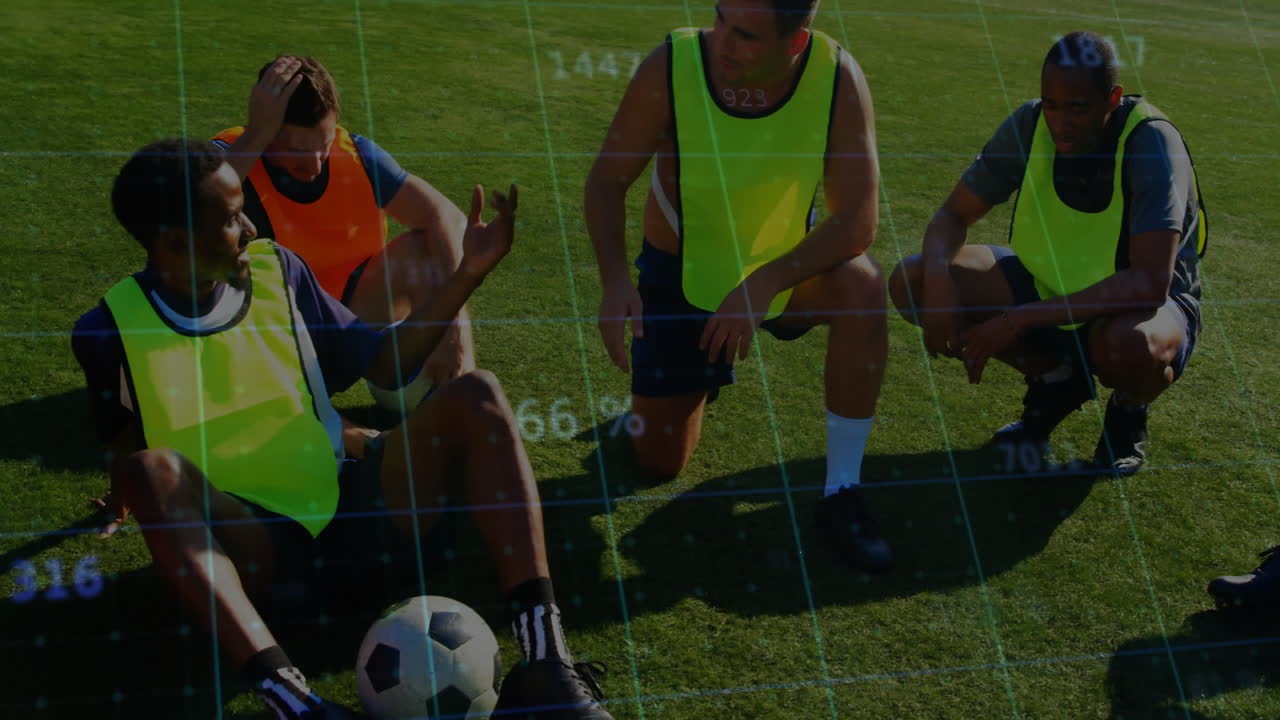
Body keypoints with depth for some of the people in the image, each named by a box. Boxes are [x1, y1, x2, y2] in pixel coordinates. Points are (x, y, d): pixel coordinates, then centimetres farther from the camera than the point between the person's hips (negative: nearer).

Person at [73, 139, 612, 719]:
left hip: (343, 502, 3)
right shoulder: (115, 326, -6)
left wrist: (468, 274, 2)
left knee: (474, 397, -18)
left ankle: (545, 657, -33)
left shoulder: (276, 270, 2)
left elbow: (383, 363, 7)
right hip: (246, 537, -3)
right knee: (152, 472, -34)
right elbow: (126, 448, 11)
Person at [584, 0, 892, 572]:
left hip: (784, 265, 0)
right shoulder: (671, 68, -27)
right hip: (680, 276, 0)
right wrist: (614, 277, -33)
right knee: (659, 463, 3)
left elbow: (858, 220, -26)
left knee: (862, 287, -33)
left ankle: (842, 494, -18)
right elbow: (607, 181, -16)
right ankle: (702, 375, 38)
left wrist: (763, 285, -37)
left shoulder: (838, 77, -26)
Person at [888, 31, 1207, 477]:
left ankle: (1129, 411, -1)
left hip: (1139, 303, -5)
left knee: (1129, 346, -42)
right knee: (912, 282, -15)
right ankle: (1054, 378, 6)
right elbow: (954, 215, -6)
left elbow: (1150, 283, -36)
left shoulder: (1151, 141, -28)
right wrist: (937, 276, -30)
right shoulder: (1030, 125, -15)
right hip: (1048, 286, 5)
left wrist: (1019, 320, -40)